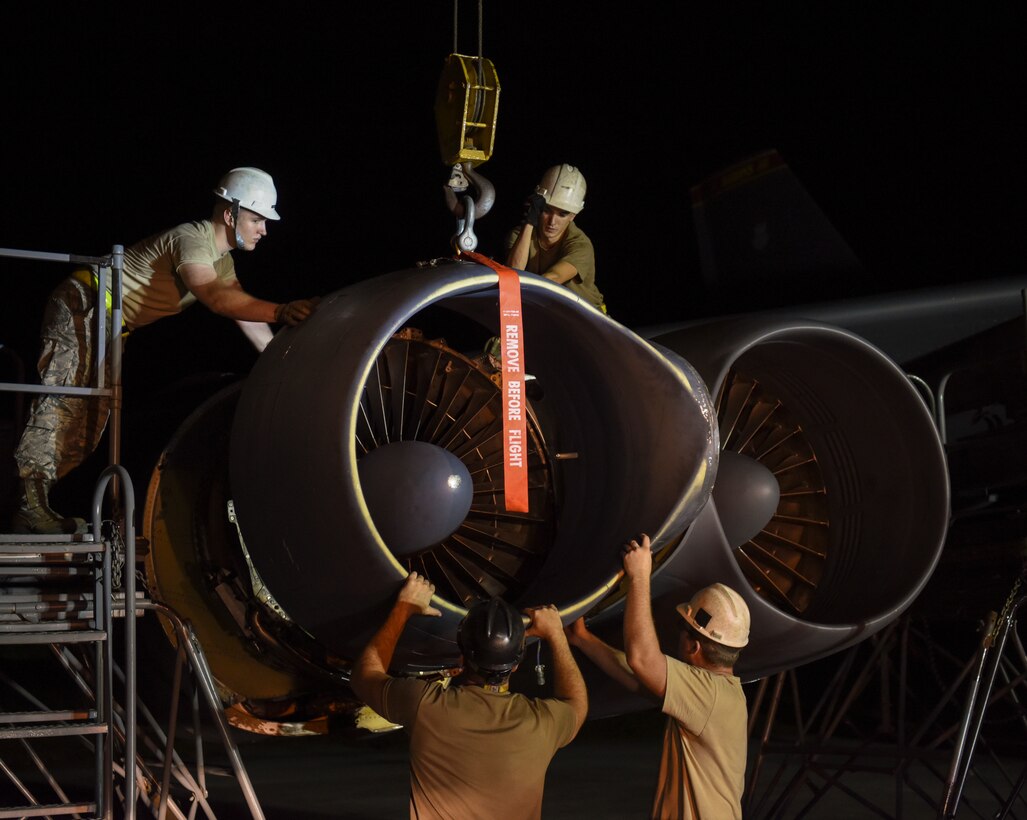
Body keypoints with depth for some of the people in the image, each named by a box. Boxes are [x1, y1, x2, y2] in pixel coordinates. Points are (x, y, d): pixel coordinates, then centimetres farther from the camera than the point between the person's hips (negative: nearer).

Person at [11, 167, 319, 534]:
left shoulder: (222, 259, 7)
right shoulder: (191, 239, -26)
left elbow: (245, 312, 7)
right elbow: (215, 297, -43)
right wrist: (279, 311, -56)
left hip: (108, 322, 10)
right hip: (82, 306, -10)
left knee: (91, 415, 6)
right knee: (65, 399, -19)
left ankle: (33, 505, 8)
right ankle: (32, 507, -25)